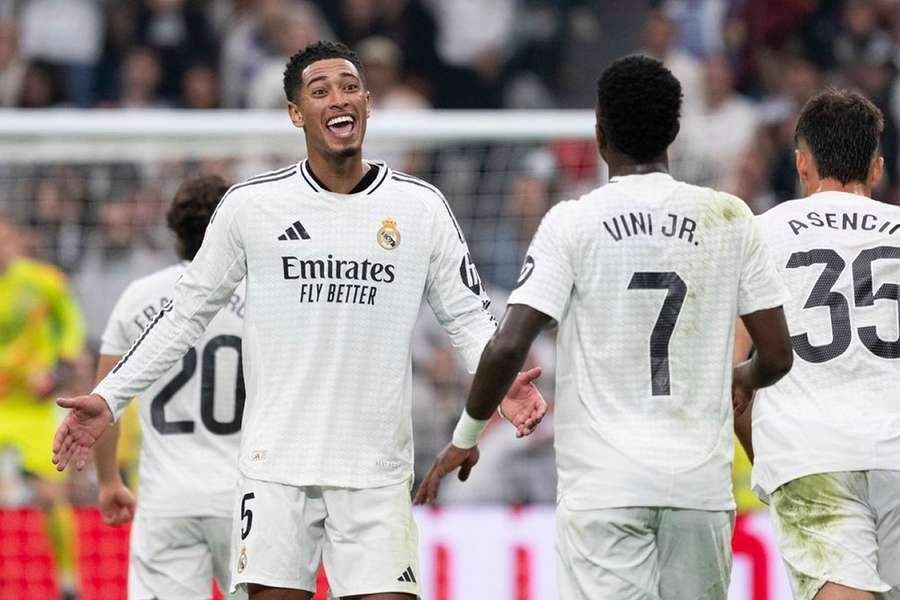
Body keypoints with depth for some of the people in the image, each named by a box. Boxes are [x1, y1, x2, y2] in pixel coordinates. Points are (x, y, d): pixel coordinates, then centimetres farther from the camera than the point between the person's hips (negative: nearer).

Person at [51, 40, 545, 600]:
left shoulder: (421, 207, 3)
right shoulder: (251, 206, 2)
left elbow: (468, 316, 8)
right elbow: (186, 314, 11)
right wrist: (109, 398, 8)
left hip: (378, 470, 0)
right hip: (277, 464, 0)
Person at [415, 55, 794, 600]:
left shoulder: (572, 223, -4)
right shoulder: (730, 219, 4)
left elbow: (507, 348, -11)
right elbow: (777, 356, 6)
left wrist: (466, 438, 6)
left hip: (602, 484, -3)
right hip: (701, 480, 3)